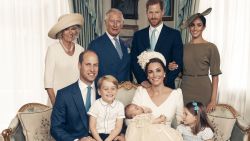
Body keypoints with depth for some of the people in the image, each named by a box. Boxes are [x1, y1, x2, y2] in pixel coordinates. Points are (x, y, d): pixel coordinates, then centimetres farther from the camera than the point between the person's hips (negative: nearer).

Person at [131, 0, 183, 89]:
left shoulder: (174, 34, 0)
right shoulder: (138, 35, 7)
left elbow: (178, 63, -3)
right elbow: (134, 61, 5)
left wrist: (163, 82, -12)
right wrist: (142, 80, -9)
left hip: (165, 87, -1)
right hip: (143, 86, 2)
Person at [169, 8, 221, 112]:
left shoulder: (211, 47, -3)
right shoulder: (183, 47, 8)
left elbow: (215, 76, -4)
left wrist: (213, 100, -11)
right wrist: (172, 68, -5)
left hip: (203, 91, -3)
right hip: (185, 90, 3)